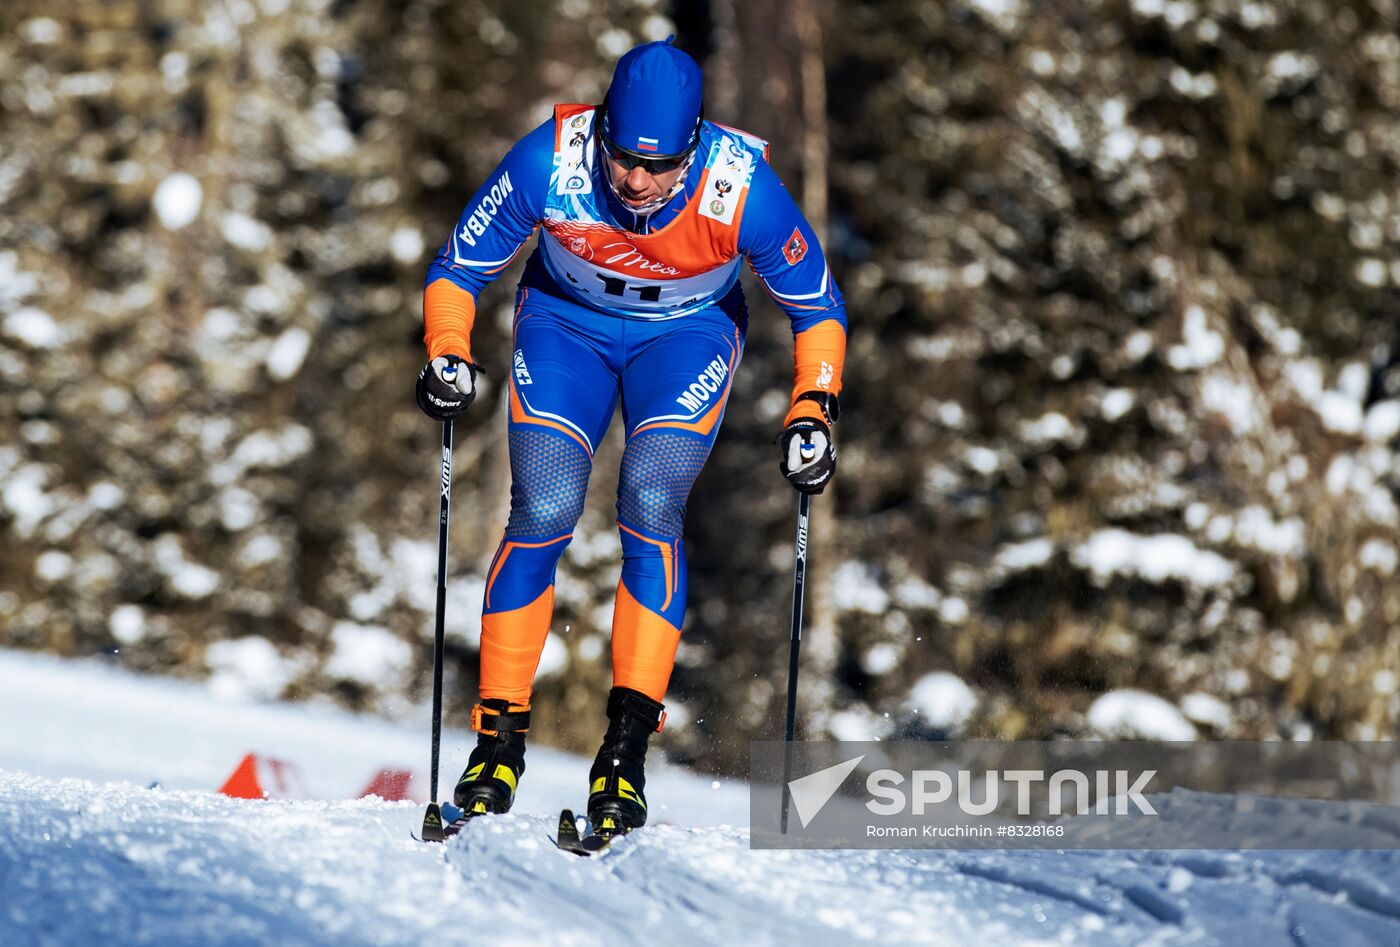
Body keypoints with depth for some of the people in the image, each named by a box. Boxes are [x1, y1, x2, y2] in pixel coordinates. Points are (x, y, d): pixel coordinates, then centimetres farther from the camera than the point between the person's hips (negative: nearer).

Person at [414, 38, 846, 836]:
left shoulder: (744, 191, -31)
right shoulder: (548, 164, -31)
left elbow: (820, 309, -13)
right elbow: (459, 269, -13)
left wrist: (813, 411, -23)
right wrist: (448, 353, -28)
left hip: (688, 333, -1)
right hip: (566, 321, 1)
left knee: (651, 506, -22)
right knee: (544, 512, -16)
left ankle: (629, 741, -17)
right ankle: (500, 737, -3)